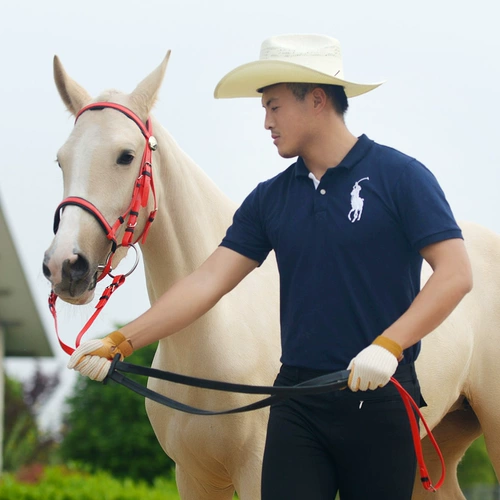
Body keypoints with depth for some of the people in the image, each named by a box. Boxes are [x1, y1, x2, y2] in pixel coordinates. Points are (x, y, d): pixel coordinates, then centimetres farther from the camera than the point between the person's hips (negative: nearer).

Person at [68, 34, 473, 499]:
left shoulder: (399, 176, -5)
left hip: (379, 399, -4)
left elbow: (455, 273, -12)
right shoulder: (270, 198, 10)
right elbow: (209, 281, 5)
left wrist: (388, 346, -23)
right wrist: (120, 342, -4)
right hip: (297, 399, 4)